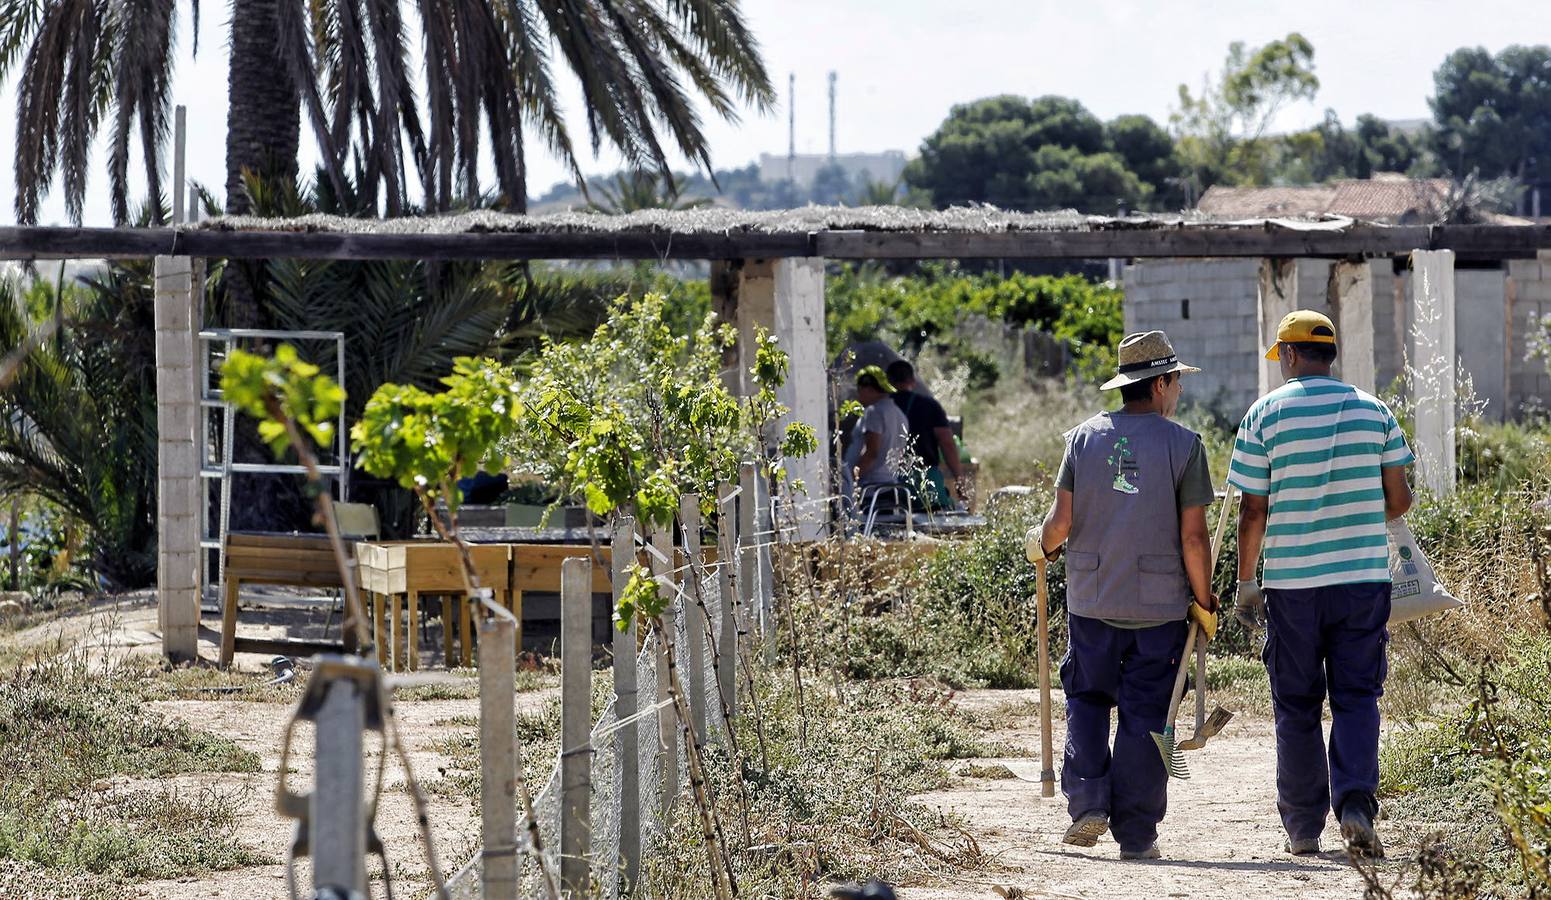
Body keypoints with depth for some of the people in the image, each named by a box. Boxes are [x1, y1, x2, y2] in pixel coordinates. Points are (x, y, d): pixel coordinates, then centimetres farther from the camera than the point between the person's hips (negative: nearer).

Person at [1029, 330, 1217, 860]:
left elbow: (1062, 522, -3)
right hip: (1160, 606, -2)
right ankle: (1136, 833, 6)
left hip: (1091, 600, 2)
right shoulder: (1183, 444, -6)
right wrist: (1204, 600, 3)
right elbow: (1193, 536, -9)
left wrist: (1043, 548, 19)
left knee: (1087, 698, 17)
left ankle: (1088, 803, 3)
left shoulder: (1083, 438, 1)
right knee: (1145, 714, 5)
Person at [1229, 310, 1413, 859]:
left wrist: (1245, 583, 6)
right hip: (1365, 577, 1)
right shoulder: (1374, 411, 4)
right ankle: (1355, 804, -15)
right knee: (1356, 698, 6)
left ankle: (1303, 828, 13)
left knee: (1296, 708, 9)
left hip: (1292, 582, -1)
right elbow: (1399, 500, 5)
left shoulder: (1265, 415, -2)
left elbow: (1253, 512, -4)